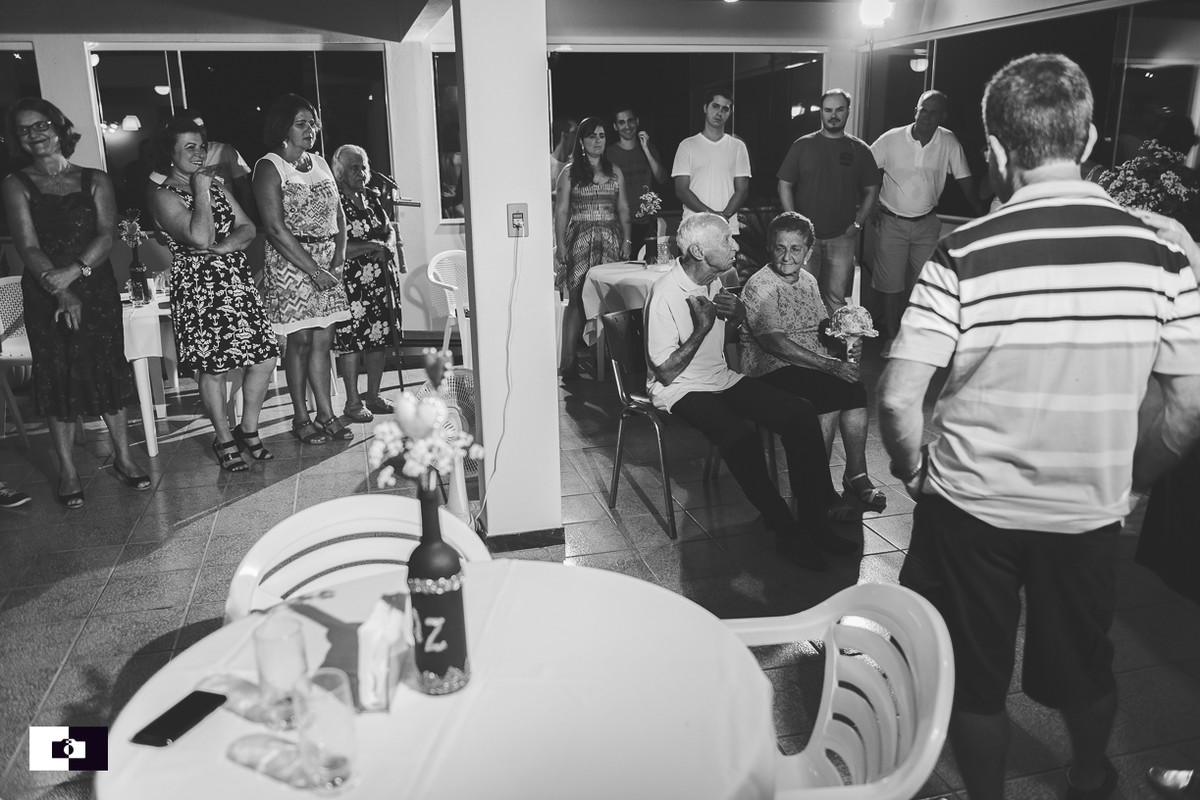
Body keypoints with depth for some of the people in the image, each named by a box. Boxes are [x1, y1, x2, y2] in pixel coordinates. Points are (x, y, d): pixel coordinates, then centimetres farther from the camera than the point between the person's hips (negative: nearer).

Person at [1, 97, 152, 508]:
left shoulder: (95, 181, 8)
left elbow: (107, 235, -4)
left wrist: (74, 271, -21)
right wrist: (60, 293, -22)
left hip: (96, 288, 1)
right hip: (44, 295, -1)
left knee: (107, 370, 4)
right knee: (57, 377, 2)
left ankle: (123, 458, 16)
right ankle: (68, 470, 12)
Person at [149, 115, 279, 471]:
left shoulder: (217, 184, 16)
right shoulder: (164, 196, -6)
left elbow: (248, 229, 7)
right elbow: (200, 237, -21)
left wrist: (223, 246, -12)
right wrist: (201, 190, -12)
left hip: (239, 281, 6)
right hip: (199, 287, -6)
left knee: (265, 356, 1)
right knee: (213, 367, -1)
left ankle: (249, 429, 20)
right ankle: (224, 440, 16)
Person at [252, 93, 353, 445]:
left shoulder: (320, 163, 13)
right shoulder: (269, 167, -7)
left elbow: (339, 215, 14)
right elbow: (277, 229, -15)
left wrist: (338, 260, -2)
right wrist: (314, 271, -17)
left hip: (327, 261, 6)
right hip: (290, 261, -6)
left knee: (323, 341, 5)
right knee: (301, 341, -1)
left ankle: (326, 415, 12)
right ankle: (301, 418, 12)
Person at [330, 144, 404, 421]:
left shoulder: (373, 198, 15)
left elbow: (390, 230, 16)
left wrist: (387, 247, -6)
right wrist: (373, 246, -15)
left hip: (382, 278, 7)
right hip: (350, 281, -7)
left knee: (380, 336, 8)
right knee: (351, 339, -5)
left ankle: (373, 395, 20)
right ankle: (352, 402, 5)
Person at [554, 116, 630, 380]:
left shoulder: (615, 172, 14)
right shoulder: (569, 174, 4)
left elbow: (623, 209, 15)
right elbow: (561, 212, 1)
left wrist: (626, 240, 7)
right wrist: (560, 245, -6)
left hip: (610, 239, 3)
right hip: (580, 239, -3)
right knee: (577, 299, -8)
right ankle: (568, 361, -5)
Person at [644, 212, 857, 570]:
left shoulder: (713, 279, 4)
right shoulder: (665, 295, -20)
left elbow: (740, 325, 24)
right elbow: (666, 372, -18)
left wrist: (738, 311, -1)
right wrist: (702, 328, -23)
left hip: (721, 378, 8)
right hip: (680, 390, -8)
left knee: (800, 415, -11)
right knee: (740, 435, -35)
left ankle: (814, 518, -5)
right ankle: (786, 531, -19)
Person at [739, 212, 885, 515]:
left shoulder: (808, 281, 14)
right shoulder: (759, 286, -11)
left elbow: (823, 324, 23)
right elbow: (774, 343, -20)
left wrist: (845, 341, -2)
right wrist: (830, 366, -23)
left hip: (817, 364, 7)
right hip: (773, 369, -7)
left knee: (854, 390, -21)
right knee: (830, 396, -28)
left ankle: (856, 474, -10)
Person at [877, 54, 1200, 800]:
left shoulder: (964, 255, -18)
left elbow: (898, 402, -20)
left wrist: (917, 473, 0)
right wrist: (1127, 479, 13)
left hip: (972, 508, -3)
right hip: (1092, 511, 4)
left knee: (976, 679, 18)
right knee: (1084, 667, 27)